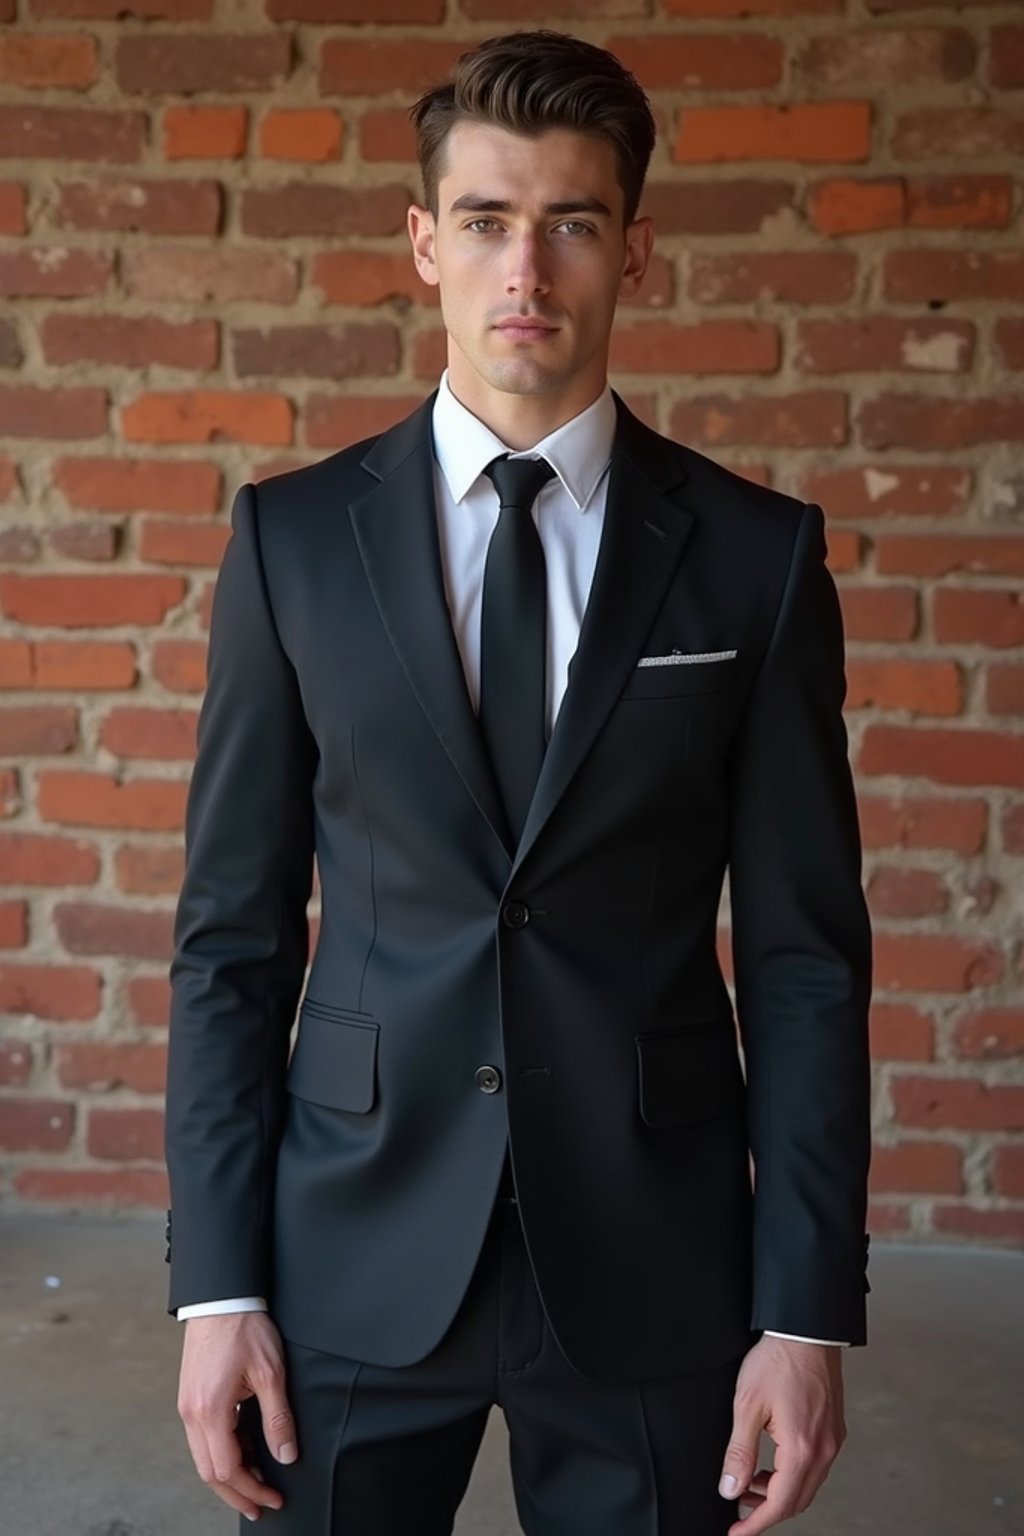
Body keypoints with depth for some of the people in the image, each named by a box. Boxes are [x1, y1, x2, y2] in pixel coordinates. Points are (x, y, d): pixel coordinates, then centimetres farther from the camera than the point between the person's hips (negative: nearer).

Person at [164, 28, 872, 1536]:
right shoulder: (293, 536, 0)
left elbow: (804, 953, -2)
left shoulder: (759, 552, -2)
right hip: (358, 1248, 1)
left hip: (652, 1258, 0)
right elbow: (234, 935, 0)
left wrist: (810, 1306, -5)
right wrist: (217, 1284, -3)